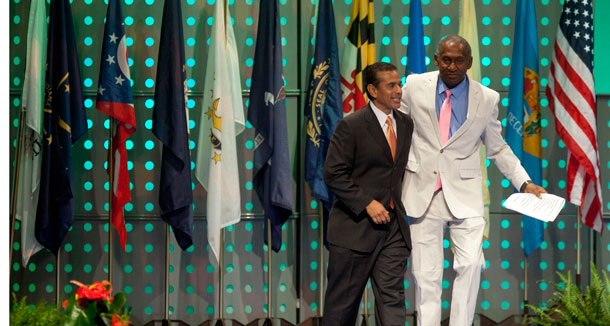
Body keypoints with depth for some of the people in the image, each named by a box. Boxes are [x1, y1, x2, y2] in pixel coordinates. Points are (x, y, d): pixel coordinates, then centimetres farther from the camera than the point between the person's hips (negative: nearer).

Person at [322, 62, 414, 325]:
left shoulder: (406, 124, 10)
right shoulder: (351, 125, -9)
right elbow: (333, 174, -12)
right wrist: (367, 203, -18)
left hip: (393, 225, 5)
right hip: (356, 226, -5)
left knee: (392, 298, -1)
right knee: (342, 303, 6)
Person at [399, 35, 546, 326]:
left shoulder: (487, 99, 1)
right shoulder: (415, 86, 1)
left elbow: (498, 149, 12)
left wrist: (525, 183, 3)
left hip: (464, 194, 0)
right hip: (422, 191, 1)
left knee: (471, 263, -17)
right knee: (426, 274, 2)